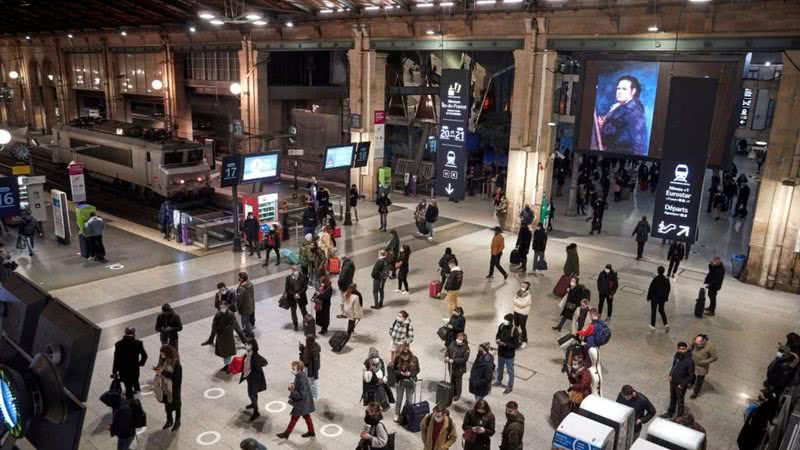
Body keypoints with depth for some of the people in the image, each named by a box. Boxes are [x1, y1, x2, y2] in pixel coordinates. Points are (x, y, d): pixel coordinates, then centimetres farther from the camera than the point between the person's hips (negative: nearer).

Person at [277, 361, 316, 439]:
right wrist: (292, 385, -8)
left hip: (301, 403, -9)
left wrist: (292, 391, -36)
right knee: (306, 416, 22)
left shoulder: (302, 380, -32)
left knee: (294, 418, 8)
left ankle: (286, 433, 25)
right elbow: (297, 386, 13)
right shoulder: (299, 376, -3)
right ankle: (311, 432, 36)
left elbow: (301, 395, -29)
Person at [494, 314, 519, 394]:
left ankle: (510, 387, 30)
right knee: (499, 368, 26)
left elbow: (515, 344, -20)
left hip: (509, 354, -6)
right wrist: (497, 339, -15)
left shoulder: (514, 331, -25)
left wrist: (505, 344, -29)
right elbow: (497, 335, 7)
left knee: (510, 371, 12)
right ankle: (499, 381, 49)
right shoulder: (501, 326, -9)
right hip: (500, 352, 6)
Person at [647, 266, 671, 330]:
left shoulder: (655, 279, -23)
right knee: (661, 310, 23)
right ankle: (666, 324, 12)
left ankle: (653, 325, 20)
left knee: (653, 311, 12)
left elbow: (651, 288, -17)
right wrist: (666, 297, 14)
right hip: (662, 298, 4)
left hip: (655, 298, -4)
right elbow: (668, 288, 0)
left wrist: (649, 297, -3)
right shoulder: (666, 279, -10)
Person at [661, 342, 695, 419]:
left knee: (680, 401, 15)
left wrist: (682, 384, -17)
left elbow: (691, 376, -21)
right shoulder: (677, 355, -10)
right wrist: (670, 374, 3)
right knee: (672, 398, 26)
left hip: (680, 385, -6)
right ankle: (670, 413, 47)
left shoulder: (689, 361, -30)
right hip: (672, 382, 6)